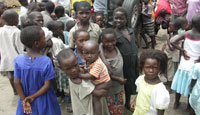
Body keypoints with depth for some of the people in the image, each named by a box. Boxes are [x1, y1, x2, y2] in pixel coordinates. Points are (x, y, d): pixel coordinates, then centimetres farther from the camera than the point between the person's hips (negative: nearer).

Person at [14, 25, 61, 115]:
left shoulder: (18, 60, -17)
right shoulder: (46, 61, -24)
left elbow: (16, 83, -12)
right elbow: (47, 85, -21)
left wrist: (24, 100, -4)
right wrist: (33, 97, -10)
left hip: (25, 98, 2)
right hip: (43, 100, -2)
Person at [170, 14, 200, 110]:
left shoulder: (185, 34, -10)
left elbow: (172, 41, -21)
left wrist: (182, 50, -10)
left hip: (183, 65, 2)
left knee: (179, 84, 20)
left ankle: (176, 103, 37)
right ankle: (189, 106, 37)